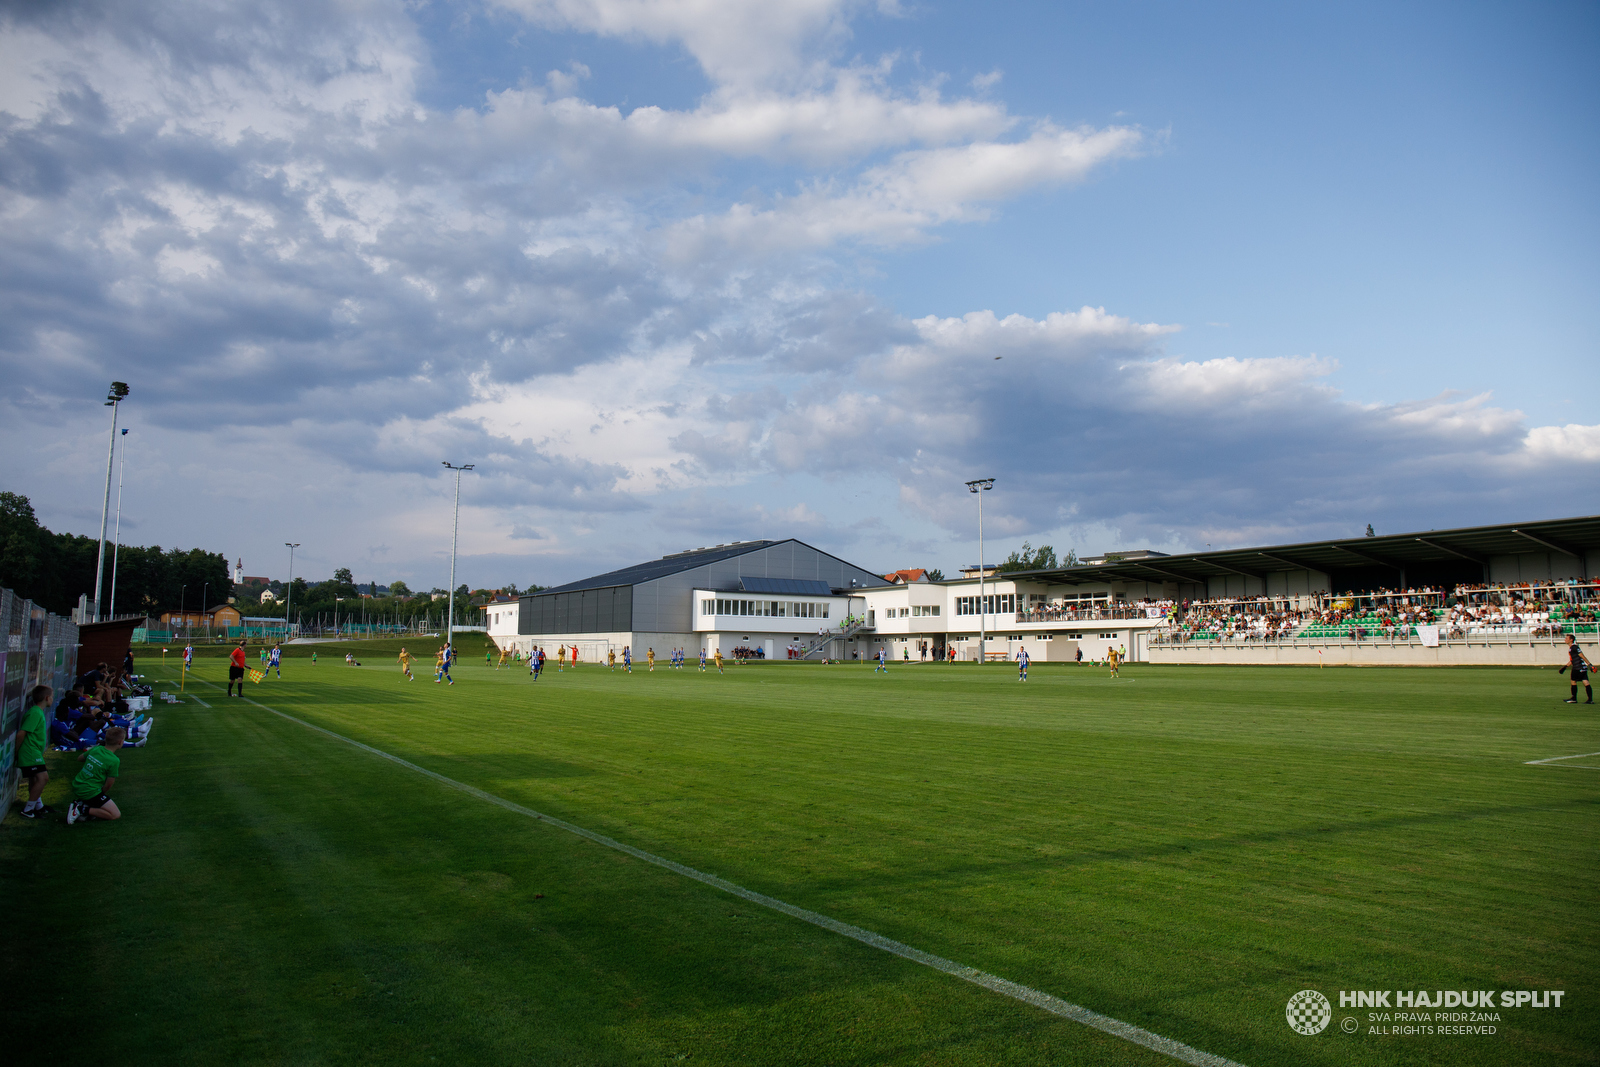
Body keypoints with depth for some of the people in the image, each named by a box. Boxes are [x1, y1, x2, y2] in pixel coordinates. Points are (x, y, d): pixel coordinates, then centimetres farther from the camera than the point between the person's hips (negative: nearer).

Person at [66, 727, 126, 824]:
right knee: (116, 815, -5)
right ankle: (82, 810, -13)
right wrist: (101, 793, 6)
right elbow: (108, 785, -12)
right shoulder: (114, 761, -17)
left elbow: (80, 758, 24)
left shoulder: (95, 749, 2)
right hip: (90, 792, -8)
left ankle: (80, 803, 10)